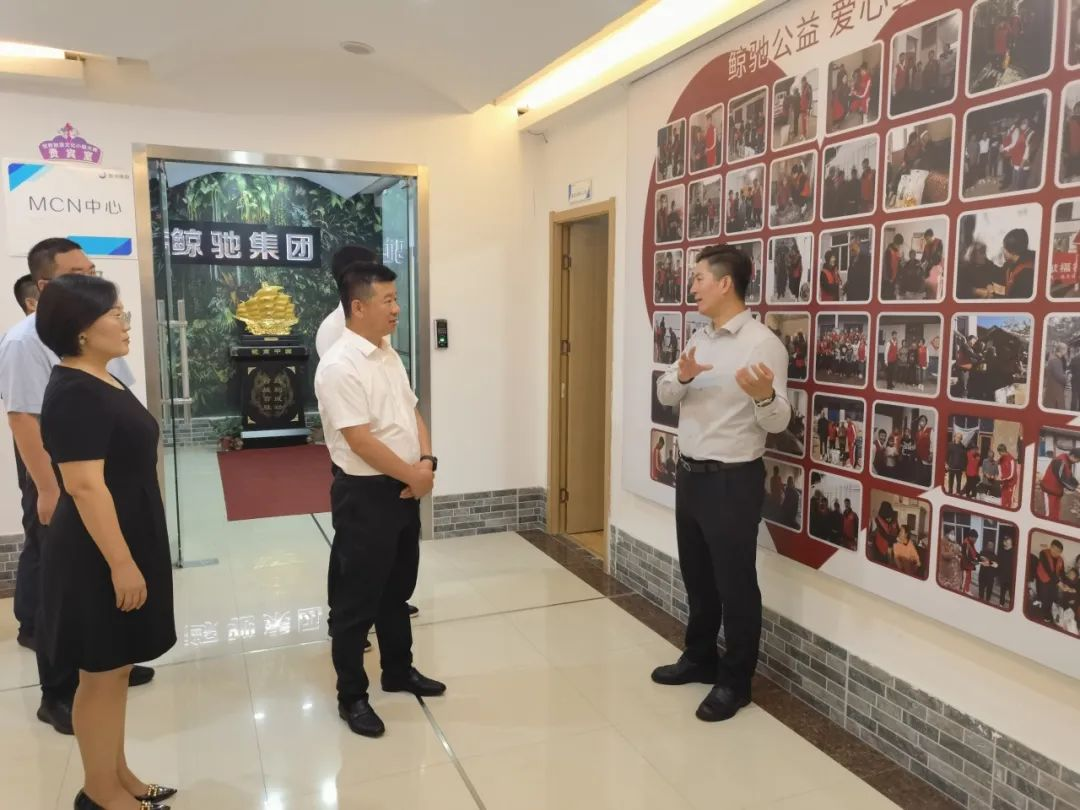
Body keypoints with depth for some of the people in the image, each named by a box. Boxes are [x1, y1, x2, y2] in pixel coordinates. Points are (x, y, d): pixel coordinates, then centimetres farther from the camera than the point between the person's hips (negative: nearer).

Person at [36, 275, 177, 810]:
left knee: (118, 668, 18)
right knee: (101, 672, 5)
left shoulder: (103, 383, 10)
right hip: (100, 555, -10)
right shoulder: (74, 394, -20)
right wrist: (120, 563, -24)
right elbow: (84, 486, -24)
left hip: (128, 542, 10)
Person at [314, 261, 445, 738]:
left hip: (404, 489, 9)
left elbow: (412, 413, 12)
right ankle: (351, 696, 20)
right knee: (356, 597, 5)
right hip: (365, 494, -8)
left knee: (398, 588, 20)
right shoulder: (339, 366, -19)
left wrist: (426, 462, -5)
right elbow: (359, 440, -23)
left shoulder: (389, 354, 9)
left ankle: (398, 671, 37)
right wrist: (414, 475, -15)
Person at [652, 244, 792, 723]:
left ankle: (734, 681, 21)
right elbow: (664, 395, 8)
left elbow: (778, 422, -16)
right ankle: (699, 659, 37)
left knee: (735, 583, 5)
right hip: (691, 474, 8)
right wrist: (681, 377, -14)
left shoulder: (763, 343, -14)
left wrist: (764, 395, -38)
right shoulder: (700, 339, 10)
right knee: (696, 576, 19)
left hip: (733, 480, -8)